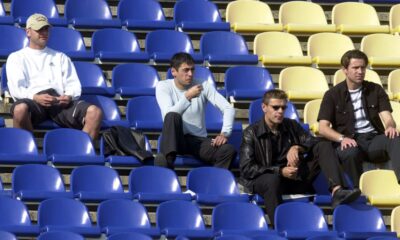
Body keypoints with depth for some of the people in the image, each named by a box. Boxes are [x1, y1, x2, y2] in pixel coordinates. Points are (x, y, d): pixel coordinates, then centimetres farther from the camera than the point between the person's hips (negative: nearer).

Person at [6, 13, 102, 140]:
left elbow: (73, 83, 20)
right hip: (32, 100, -3)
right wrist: (35, 97, -17)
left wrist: (69, 96, -6)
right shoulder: (16, 57, 21)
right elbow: (16, 88, 5)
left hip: (60, 100, 3)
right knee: (20, 109, -43)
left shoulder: (60, 57, 32)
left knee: (95, 112, -27)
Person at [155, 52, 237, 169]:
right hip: (174, 140, -2)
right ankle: (168, 159, -45)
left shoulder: (203, 85, 0)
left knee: (229, 151, -27)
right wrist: (187, 97, -31)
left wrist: (224, 133, -21)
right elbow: (169, 116, -20)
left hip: (199, 140, 2)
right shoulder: (163, 86, -4)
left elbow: (228, 108, -5)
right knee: (173, 117, -35)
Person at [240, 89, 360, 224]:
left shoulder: (292, 126, 16)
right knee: (272, 181, -41)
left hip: (296, 177, 5)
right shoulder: (251, 133, 1)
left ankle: (337, 191, -34)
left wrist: (297, 148, -15)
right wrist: (280, 171, -18)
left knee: (324, 147, -10)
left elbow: (314, 143, 7)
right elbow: (246, 168, -9)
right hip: (269, 177, -5)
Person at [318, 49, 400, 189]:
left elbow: (387, 118, 5)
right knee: (351, 152, -39)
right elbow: (323, 128, 0)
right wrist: (342, 138, -20)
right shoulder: (332, 95, 9)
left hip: (374, 140, 2)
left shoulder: (375, 90, 16)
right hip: (349, 142, -2)